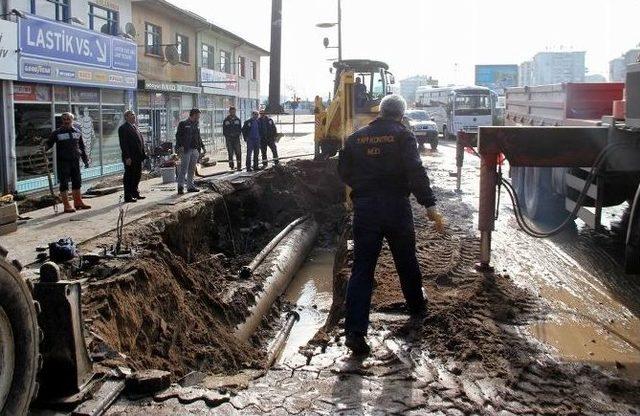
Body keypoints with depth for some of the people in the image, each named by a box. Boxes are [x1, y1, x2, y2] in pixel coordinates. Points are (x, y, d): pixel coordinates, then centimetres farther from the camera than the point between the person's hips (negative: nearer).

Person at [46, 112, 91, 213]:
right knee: (64, 183, -2)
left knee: (77, 182, 12)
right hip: (63, 162, -4)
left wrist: (85, 160, 16)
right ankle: (66, 205, 2)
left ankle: (78, 202, 23)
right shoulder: (57, 133, -2)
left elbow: (82, 147, 17)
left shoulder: (77, 132, 10)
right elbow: (49, 144, 1)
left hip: (75, 161, 4)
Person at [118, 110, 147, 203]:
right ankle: (128, 197, 4)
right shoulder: (123, 128, -11)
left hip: (138, 157, 9)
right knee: (129, 177, -2)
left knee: (137, 175, 16)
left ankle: (135, 193, 28)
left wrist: (143, 154, 13)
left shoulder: (135, 126, 17)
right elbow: (123, 144, -17)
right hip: (130, 159, -9)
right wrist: (127, 157, -22)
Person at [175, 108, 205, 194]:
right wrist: (179, 146, -19)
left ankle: (190, 186, 18)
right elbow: (178, 136, -8)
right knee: (184, 169, -8)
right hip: (186, 149, -7)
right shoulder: (183, 124, -4)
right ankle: (180, 186, -5)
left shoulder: (196, 125, 16)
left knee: (192, 169, 11)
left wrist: (202, 146, 14)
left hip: (195, 150, 7)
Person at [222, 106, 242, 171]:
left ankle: (239, 166, -3)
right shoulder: (226, 120, 7)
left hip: (236, 138, 1)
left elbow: (240, 129, 12)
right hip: (229, 139, -1)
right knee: (230, 153, -1)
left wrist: (237, 134, -7)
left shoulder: (238, 120, 12)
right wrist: (229, 135, -9)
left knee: (238, 152, -5)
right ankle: (231, 166, 5)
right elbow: (224, 131, 6)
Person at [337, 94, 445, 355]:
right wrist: (430, 206, -18)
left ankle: (355, 330, -9)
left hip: (364, 208, 2)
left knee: (362, 269, 0)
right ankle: (417, 308, 41)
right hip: (396, 207, -2)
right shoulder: (403, 136, -4)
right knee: (407, 262, 19)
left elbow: (343, 172, 12)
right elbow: (416, 172, -16)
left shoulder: (356, 137, 8)